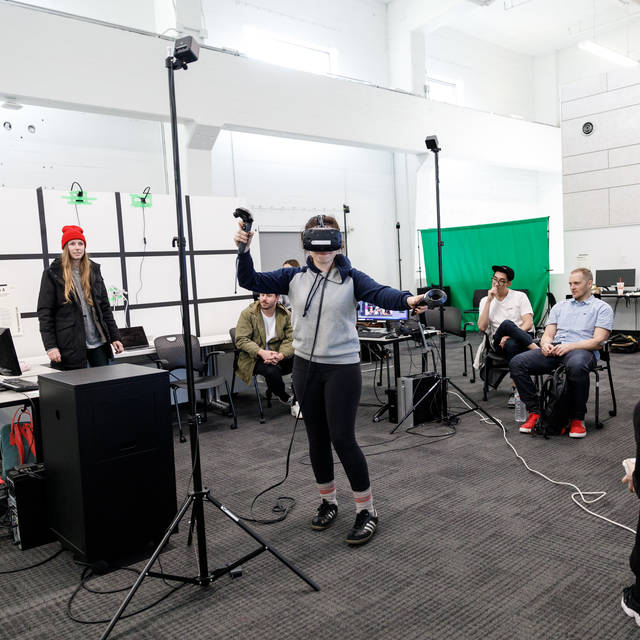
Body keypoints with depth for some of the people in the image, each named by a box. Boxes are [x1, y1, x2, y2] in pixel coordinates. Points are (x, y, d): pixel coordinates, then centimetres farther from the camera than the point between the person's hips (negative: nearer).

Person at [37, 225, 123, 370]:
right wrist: (50, 346, -12)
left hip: (98, 342, 4)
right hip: (70, 345, -4)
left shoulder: (94, 270, 12)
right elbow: (44, 313, -4)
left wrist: (115, 337, 7)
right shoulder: (52, 274, 0)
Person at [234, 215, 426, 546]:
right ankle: (328, 502, 33)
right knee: (317, 438, 14)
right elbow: (251, 281, 0)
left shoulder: (351, 278, -5)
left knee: (342, 438, -3)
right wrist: (244, 250, -17)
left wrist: (407, 299, -44)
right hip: (305, 367, 4)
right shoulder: (295, 277, 4)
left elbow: (379, 293, -23)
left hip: (342, 367, -4)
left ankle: (366, 510, 14)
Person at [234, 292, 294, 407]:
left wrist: (280, 356, -27)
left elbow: (290, 339, -7)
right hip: (254, 358, -3)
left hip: (275, 355, 3)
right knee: (271, 371, -33)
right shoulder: (247, 314, -7)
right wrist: (261, 352, -27)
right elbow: (241, 340, -12)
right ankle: (284, 397, -1)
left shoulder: (285, 315, 0)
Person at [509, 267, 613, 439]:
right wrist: (546, 344, -7)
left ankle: (577, 418, -21)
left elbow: (597, 341, -2)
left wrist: (570, 346, -18)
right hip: (553, 350, 5)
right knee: (517, 362, -22)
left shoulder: (602, 308, 11)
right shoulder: (560, 307, 27)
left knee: (576, 366, -43)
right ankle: (534, 411, -13)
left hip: (582, 350, -4)